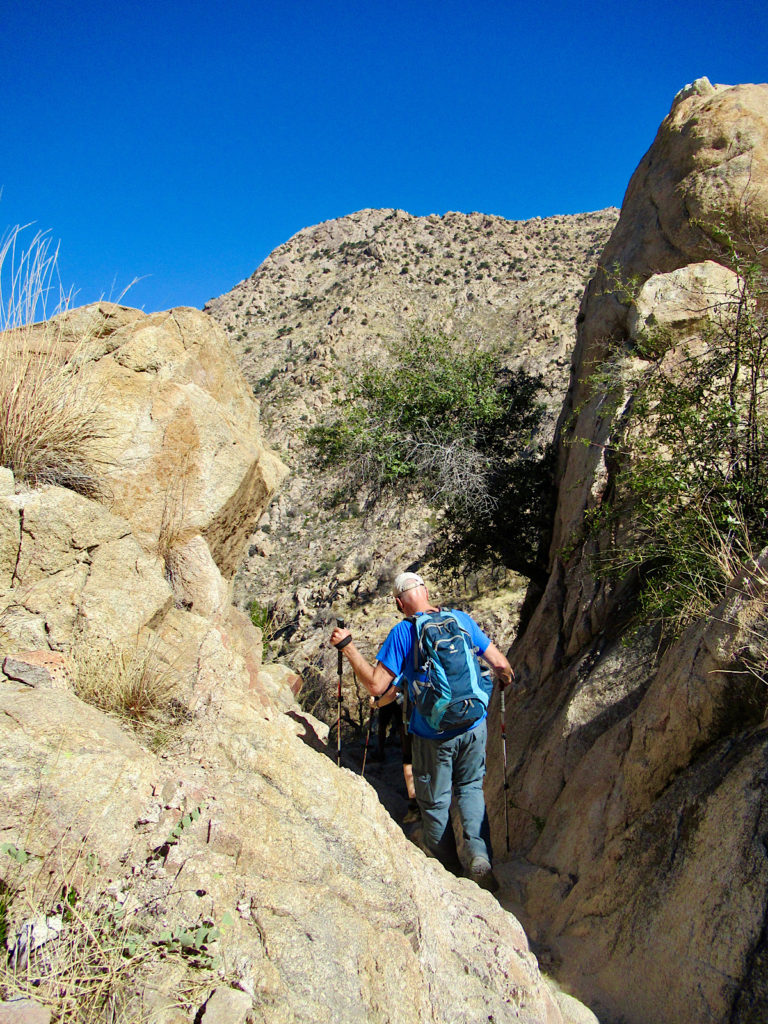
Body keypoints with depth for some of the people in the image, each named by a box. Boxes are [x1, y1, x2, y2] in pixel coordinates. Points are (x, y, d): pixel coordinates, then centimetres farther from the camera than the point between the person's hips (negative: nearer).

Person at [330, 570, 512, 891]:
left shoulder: (402, 633, -12)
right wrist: (505, 679, 24)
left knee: (435, 802, 17)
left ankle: (449, 873, 31)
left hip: (433, 734, -3)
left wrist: (347, 647, -8)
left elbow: (376, 687, -15)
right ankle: (480, 856, 7)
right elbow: (500, 664, 1)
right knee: (470, 787, 24)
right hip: (473, 725, 3)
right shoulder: (461, 619, -2)